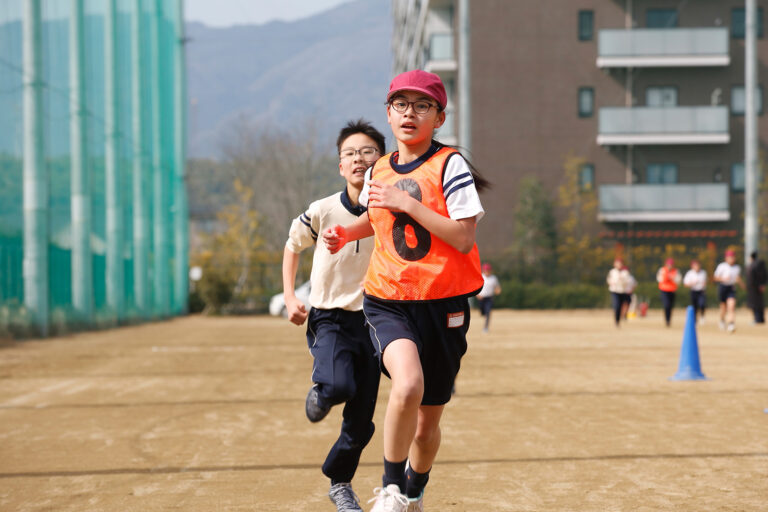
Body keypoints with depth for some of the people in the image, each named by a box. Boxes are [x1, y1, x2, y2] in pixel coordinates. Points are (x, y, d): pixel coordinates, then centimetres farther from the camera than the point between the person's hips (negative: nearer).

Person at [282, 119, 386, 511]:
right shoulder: (322, 212, -8)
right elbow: (292, 246, 10)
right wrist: (290, 297, 0)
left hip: (372, 321, 2)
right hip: (329, 319, -2)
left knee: (361, 424, 5)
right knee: (340, 386, -31)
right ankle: (320, 393, 7)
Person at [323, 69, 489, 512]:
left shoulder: (450, 165, -8)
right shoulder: (379, 171, 7)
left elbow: (464, 238, -18)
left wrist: (406, 203, -19)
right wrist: (346, 233, 10)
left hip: (443, 306, -1)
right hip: (388, 302, 2)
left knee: (427, 425, 10)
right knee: (407, 385, -29)